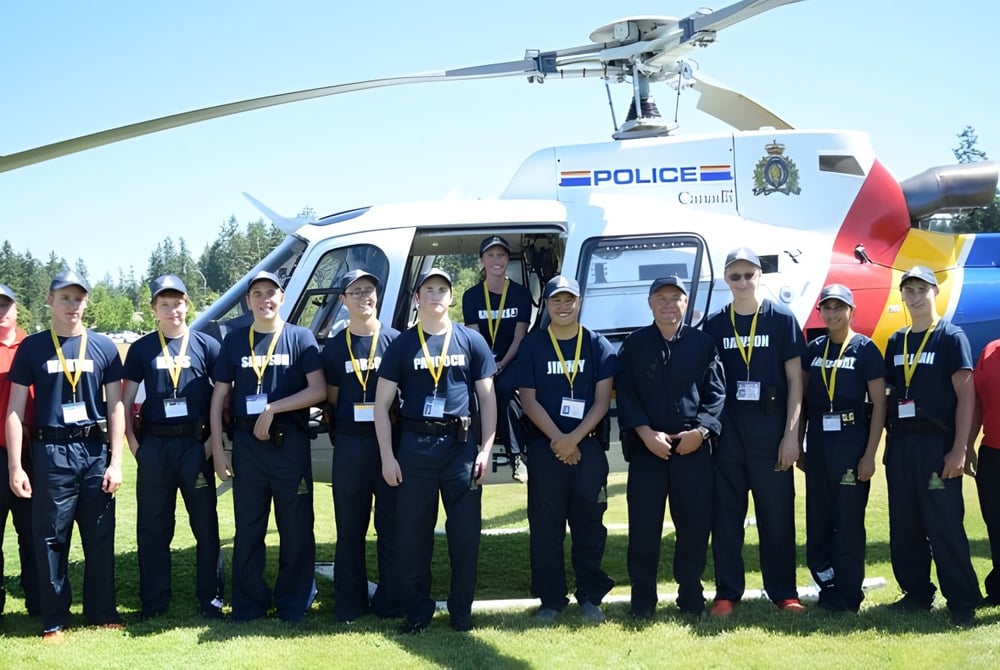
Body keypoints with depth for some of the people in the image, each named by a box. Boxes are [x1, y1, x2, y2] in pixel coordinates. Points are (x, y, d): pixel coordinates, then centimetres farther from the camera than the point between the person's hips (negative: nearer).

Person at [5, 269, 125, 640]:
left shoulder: (104, 347, 6)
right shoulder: (32, 347, 3)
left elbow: (115, 407, 6)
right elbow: (15, 409, 2)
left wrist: (115, 461, -1)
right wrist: (15, 466, -5)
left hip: (96, 450, 1)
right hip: (51, 452, -1)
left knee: (100, 536, 7)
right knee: (51, 538, 3)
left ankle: (101, 610, 20)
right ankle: (54, 620, 13)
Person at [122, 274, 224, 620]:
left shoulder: (206, 345, 4)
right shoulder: (142, 348, 7)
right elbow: (125, 400, 8)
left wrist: (213, 441, -4)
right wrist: (134, 444, -2)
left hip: (195, 444, -1)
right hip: (154, 445, 1)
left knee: (205, 524, 3)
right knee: (153, 526, 6)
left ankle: (210, 598, 13)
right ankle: (153, 603, 15)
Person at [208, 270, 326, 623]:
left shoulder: (301, 337, 2)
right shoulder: (234, 340, 8)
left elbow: (318, 391, -7)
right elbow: (219, 398, 9)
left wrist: (273, 409, -13)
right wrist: (217, 450, 2)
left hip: (290, 443, -2)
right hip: (247, 444, 2)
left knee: (296, 528, 4)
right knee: (248, 529, 7)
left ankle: (293, 603, 16)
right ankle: (248, 604, 18)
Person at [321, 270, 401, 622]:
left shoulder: (395, 340, 2)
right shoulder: (335, 347, 8)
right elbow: (332, 398, 12)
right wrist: (338, 435, 3)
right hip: (349, 444, 2)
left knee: (391, 525, 4)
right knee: (349, 527, 8)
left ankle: (390, 601, 13)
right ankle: (349, 603, 16)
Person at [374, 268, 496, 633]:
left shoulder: (472, 341, 5)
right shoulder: (402, 345, 5)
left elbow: (487, 398, 7)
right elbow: (382, 403, 4)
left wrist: (486, 448, -1)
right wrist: (387, 456, -3)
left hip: (461, 445, 0)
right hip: (415, 446, 0)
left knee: (466, 532, 3)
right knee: (411, 534, 4)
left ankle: (461, 612, 17)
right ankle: (417, 611, 17)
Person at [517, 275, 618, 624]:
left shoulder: (598, 345, 3)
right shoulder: (532, 345, 4)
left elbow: (602, 399, -2)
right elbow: (529, 399, -1)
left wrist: (574, 439, -12)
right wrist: (557, 438, -11)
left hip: (588, 446, 0)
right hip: (545, 446, 0)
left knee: (589, 524, 4)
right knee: (545, 526, 4)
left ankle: (590, 596, 14)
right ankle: (551, 599, 13)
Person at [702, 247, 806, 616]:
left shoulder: (782, 319, 1)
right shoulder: (714, 325, 6)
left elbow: (795, 380, 0)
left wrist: (791, 434, -6)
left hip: (770, 430, -2)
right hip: (727, 431, 2)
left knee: (777, 514, 3)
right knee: (725, 515, 5)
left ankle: (783, 592, 14)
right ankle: (727, 593, 13)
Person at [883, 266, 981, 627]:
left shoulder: (952, 337, -2)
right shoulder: (896, 342, 13)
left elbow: (966, 396, -7)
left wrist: (959, 450, -14)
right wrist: (889, 442, 7)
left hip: (937, 443, -5)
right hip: (900, 444, 5)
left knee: (945, 526, -6)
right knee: (904, 526, 9)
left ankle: (963, 603, 2)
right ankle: (916, 593, 20)